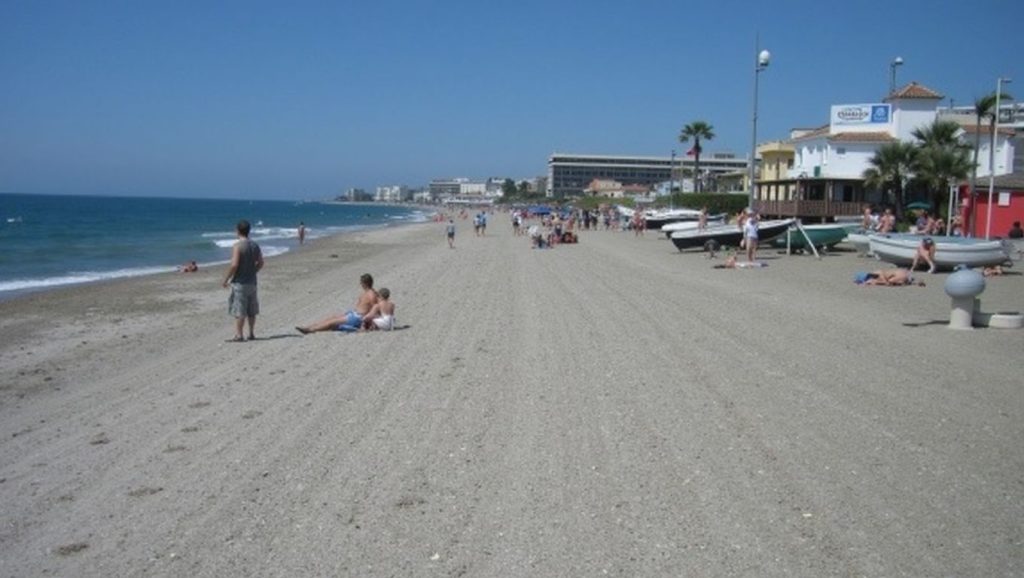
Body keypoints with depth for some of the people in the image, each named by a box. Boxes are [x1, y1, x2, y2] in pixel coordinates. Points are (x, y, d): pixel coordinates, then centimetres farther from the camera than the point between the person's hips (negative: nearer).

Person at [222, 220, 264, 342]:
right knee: (251, 310, 14)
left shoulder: (238, 246, -15)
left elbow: (234, 265, -21)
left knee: (239, 311, -3)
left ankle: (239, 335, -2)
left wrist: (226, 280, -12)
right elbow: (260, 263, 12)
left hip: (239, 282, -7)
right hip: (252, 282, 7)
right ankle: (252, 334, 20)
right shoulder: (255, 245, 6)